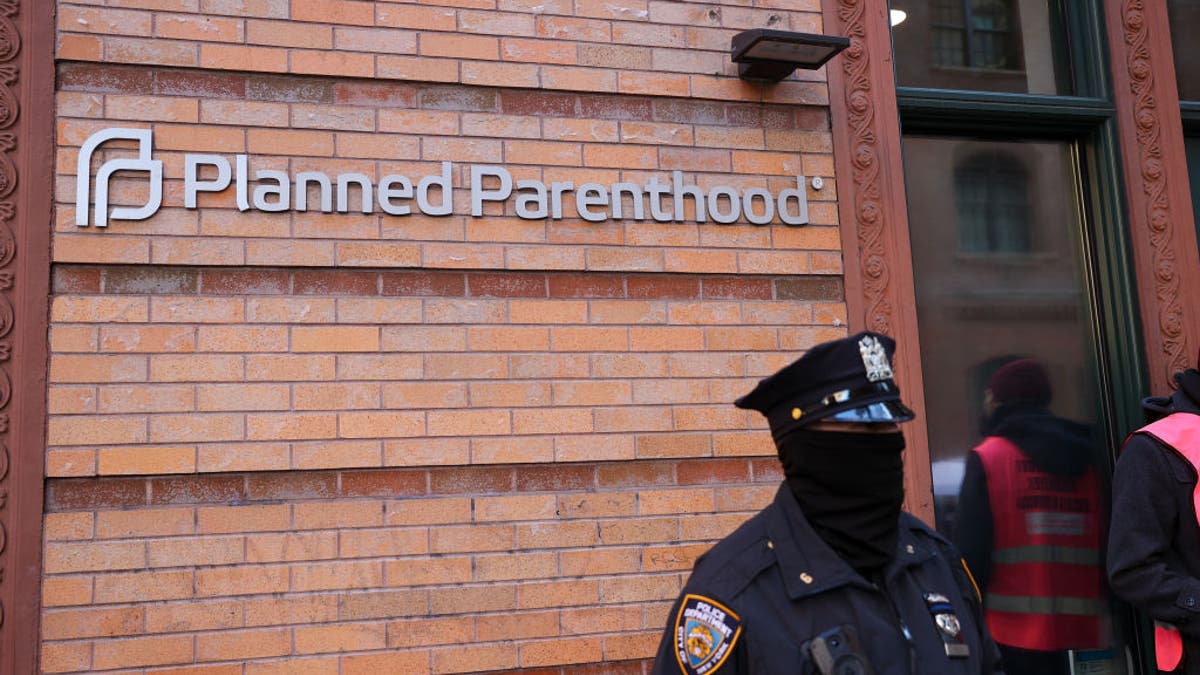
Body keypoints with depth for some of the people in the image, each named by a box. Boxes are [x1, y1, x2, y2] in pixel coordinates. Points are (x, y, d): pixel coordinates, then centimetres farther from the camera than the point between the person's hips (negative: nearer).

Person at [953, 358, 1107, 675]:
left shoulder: (987, 459, -9)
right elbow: (1103, 547, 11)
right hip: (1073, 630, 5)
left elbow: (971, 549, -13)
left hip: (1010, 631, -5)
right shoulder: (1081, 461, 8)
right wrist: (1099, 619, 18)